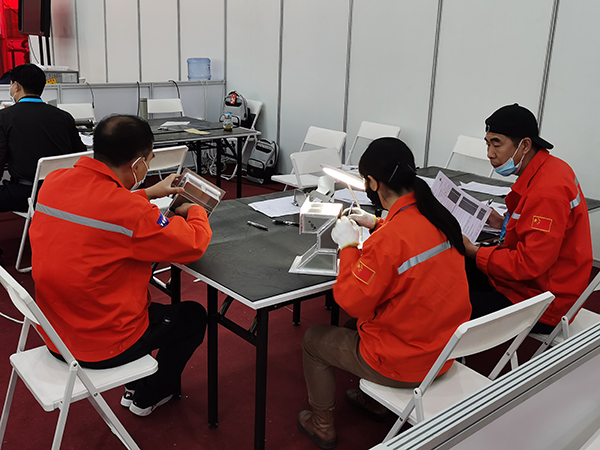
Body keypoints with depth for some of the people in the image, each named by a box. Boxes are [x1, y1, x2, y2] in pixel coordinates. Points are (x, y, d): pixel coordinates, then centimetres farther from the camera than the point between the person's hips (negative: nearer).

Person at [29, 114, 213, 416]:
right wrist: (195, 210, 5)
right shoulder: (133, 212, -29)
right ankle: (147, 396, 34)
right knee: (193, 316, 16)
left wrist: (149, 193, 15)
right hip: (102, 348, -7)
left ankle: (135, 384, 43)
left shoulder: (54, 182, -6)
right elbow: (193, 245, -16)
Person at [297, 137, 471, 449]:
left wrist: (348, 245, -10)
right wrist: (376, 224, 15)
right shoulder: (439, 217, -7)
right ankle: (374, 400, 48)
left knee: (314, 339, 15)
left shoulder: (388, 240, -32)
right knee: (357, 327, 33)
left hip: (404, 364, -8)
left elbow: (353, 302, -19)